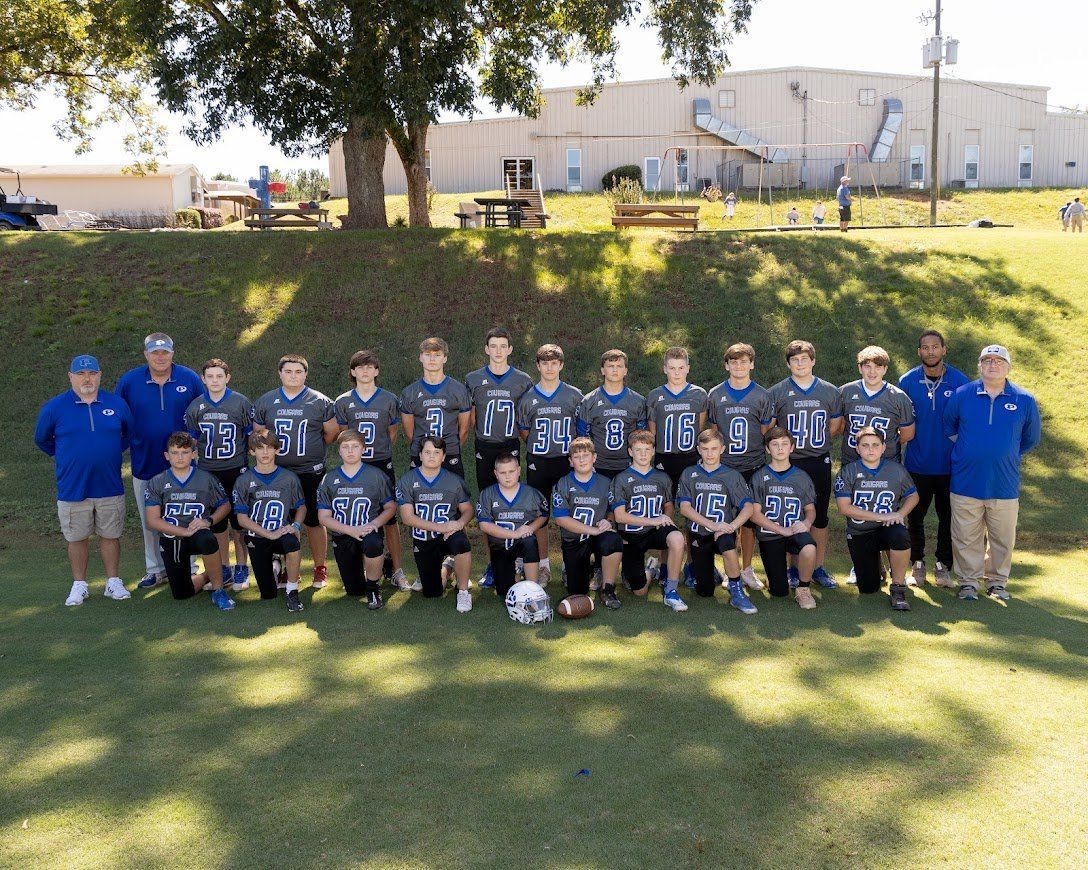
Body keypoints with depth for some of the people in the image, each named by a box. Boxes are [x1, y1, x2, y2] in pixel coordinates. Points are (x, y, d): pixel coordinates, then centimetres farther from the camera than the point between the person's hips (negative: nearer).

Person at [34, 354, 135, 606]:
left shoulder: (117, 404, 1)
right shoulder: (54, 408, -3)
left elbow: (129, 434, 18)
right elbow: (42, 440, 13)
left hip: (110, 487, 1)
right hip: (72, 488, -1)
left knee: (110, 536, 9)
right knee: (77, 538, 9)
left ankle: (113, 582, 21)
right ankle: (79, 585, 22)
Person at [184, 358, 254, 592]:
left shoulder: (241, 403, -3)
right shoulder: (195, 407, 4)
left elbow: (253, 435, 5)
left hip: (236, 470, -3)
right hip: (208, 472, 3)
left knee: (239, 520, 2)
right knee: (216, 522, 9)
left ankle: (241, 569, 12)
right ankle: (224, 569, 21)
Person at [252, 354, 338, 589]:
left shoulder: (320, 402, 1)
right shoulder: (265, 402, 8)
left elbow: (332, 432, 7)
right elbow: (257, 434, 15)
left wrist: (312, 450, 10)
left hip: (311, 472, -2)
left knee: (314, 521, 2)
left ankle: (320, 569, 13)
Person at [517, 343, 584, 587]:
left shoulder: (574, 396, 2)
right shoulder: (528, 398, 4)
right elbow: (523, 431, 14)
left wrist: (574, 449, -1)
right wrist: (539, 445, 5)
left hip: (567, 460, -1)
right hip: (537, 462, 1)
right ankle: (543, 565, 16)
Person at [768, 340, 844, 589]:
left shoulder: (830, 392, 5)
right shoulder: (777, 392, 0)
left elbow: (836, 426, 13)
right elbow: (767, 430, 4)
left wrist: (816, 443, 7)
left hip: (820, 462, 2)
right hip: (788, 463, -2)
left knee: (820, 516, 8)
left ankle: (818, 568, 19)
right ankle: (793, 567, 15)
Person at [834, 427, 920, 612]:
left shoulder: (896, 469, 1)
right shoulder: (848, 472, -5)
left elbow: (913, 496, 12)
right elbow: (844, 507, -14)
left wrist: (900, 514, -10)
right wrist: (880, 516, -19)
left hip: (888, 527, 0)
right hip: (859, 534, 0)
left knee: (901, 536, -38)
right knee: (868, 589, 1)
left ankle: (898, 588, -16)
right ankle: (876, 562, 38)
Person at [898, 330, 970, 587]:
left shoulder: (960, 382, -3)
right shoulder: (907, 381, -2)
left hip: (950, 465, 0)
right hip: (917, 464, 0)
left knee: (948, 517, 8)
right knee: (915, 516, 9)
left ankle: (943, 566, 21)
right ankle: (918, 565, 23)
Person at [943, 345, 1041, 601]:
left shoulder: (1024, 400, 0)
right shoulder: (962, 395, -1)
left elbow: (1031, 438, 14)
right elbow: (948, 427, 16)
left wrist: (1007, 456, 13)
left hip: (1005, 485, 1)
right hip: (966, 483, -1)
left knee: (1003, 539, 11)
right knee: (966, 538, 6)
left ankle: (997, 581, 29)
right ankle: (969, 581, 20)